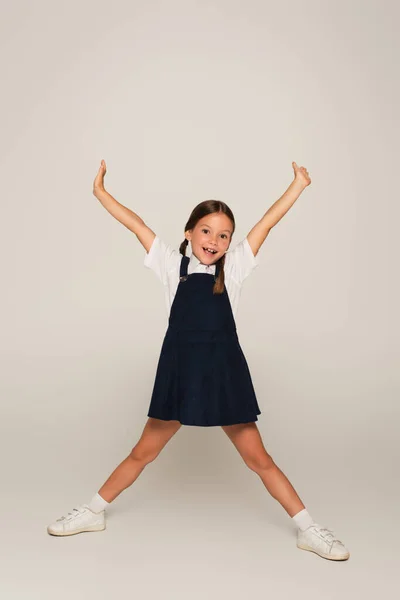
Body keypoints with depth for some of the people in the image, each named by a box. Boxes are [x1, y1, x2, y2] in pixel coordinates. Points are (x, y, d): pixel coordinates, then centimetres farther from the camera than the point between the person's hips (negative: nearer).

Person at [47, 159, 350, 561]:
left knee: (257, 457, 7)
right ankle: (94, 512, 32)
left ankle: (307, 530, 20)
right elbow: (136, 224, 3)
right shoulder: (172, 265, 3)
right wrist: (100, 191, 6)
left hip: (224, 373, 0)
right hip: (180, 372, 0)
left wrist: (298, 184, 5)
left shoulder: (233, 268, 2)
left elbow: (267, 223, 2)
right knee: (143, 452, 13)